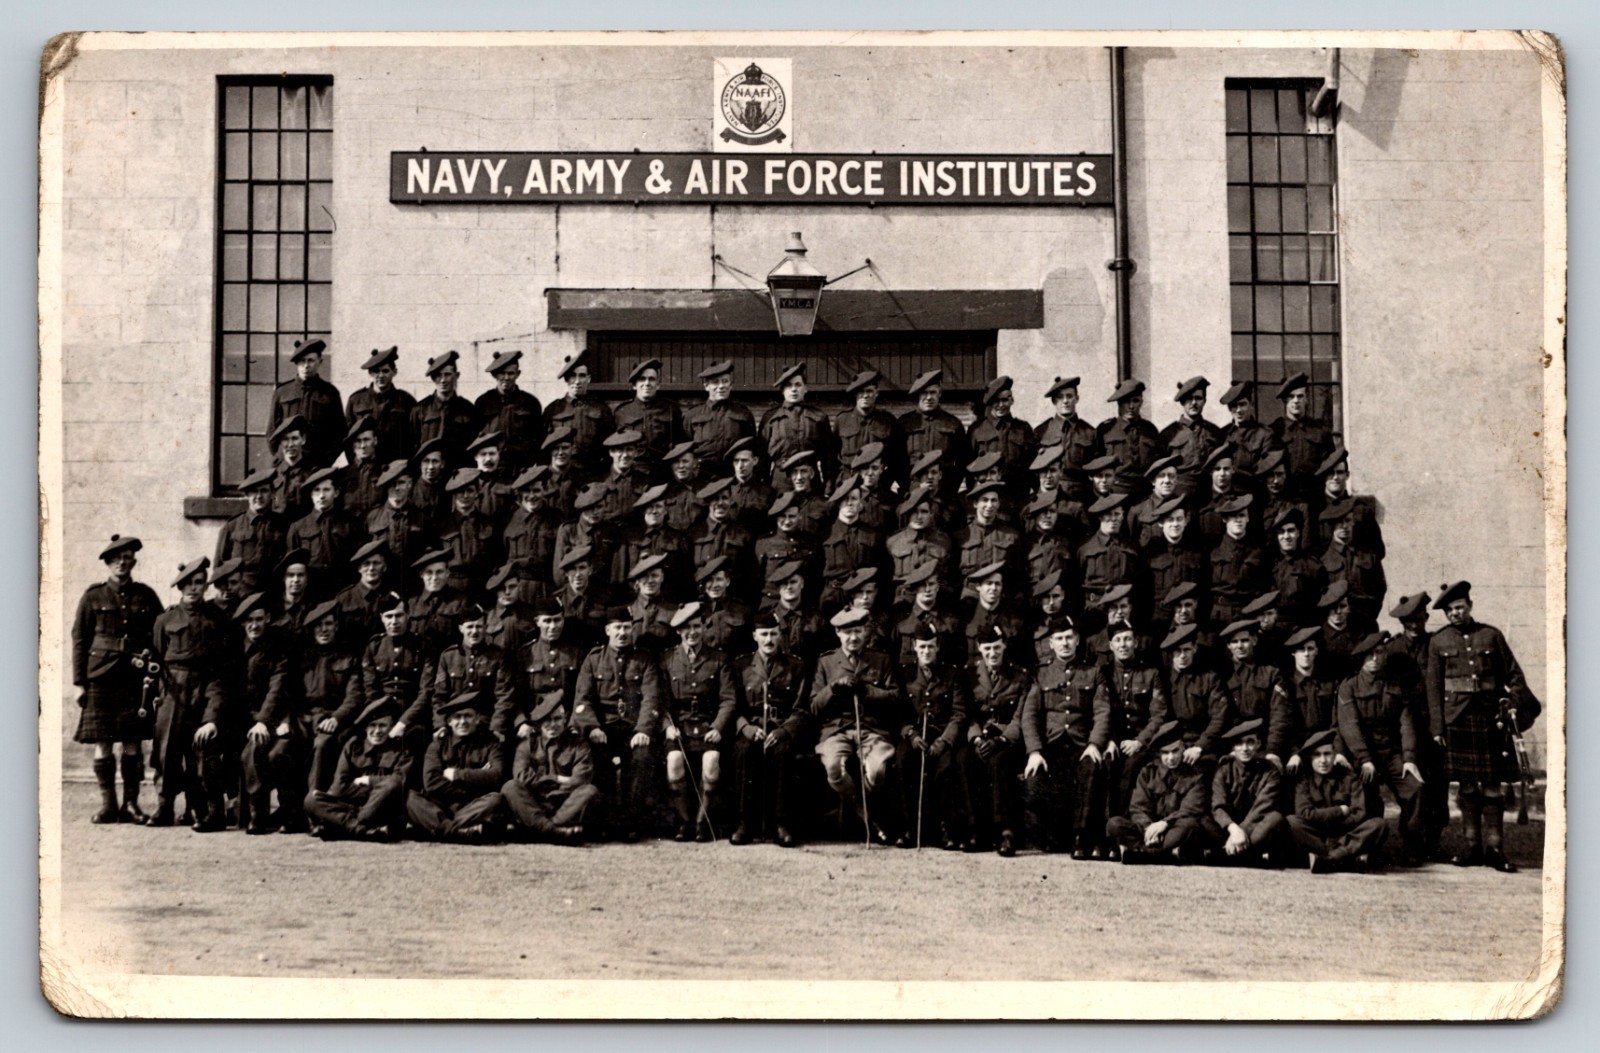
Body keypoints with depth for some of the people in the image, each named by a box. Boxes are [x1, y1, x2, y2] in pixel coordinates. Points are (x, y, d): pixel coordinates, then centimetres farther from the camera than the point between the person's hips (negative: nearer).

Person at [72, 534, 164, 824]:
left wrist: (156, 676, 3)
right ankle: (108, 804, 7)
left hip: (136, 678, 1)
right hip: (101, 677, -1)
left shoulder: (146, 596, 9)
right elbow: (79, 639, 6)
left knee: (133, 743, 0)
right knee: (102, 743, -1)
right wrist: (80, 682, 0)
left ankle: (131, 804, 7)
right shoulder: (93, 596, 6)